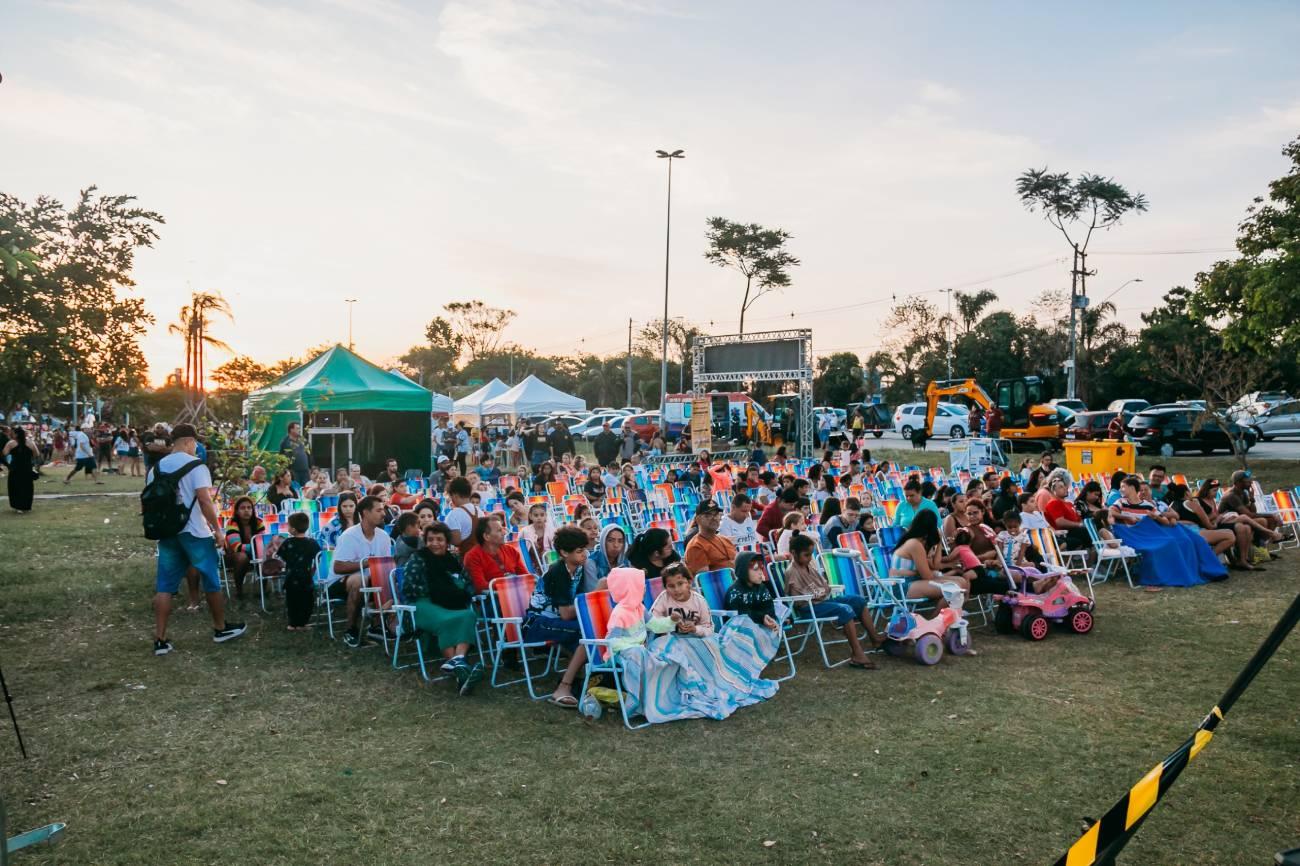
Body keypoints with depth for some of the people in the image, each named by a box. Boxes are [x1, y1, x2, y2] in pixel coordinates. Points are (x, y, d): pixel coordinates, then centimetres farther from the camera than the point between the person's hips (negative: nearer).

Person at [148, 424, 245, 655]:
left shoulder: (155, 468, 9)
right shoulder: (195, 466, -11)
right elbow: (204, 500, -18)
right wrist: (217, 529, -11)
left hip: (167, 533, 6)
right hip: (194, 533, -5)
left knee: (164, 586, 6)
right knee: (212, 581, 10)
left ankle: (160, 640, 3)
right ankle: (221, 629, 22)